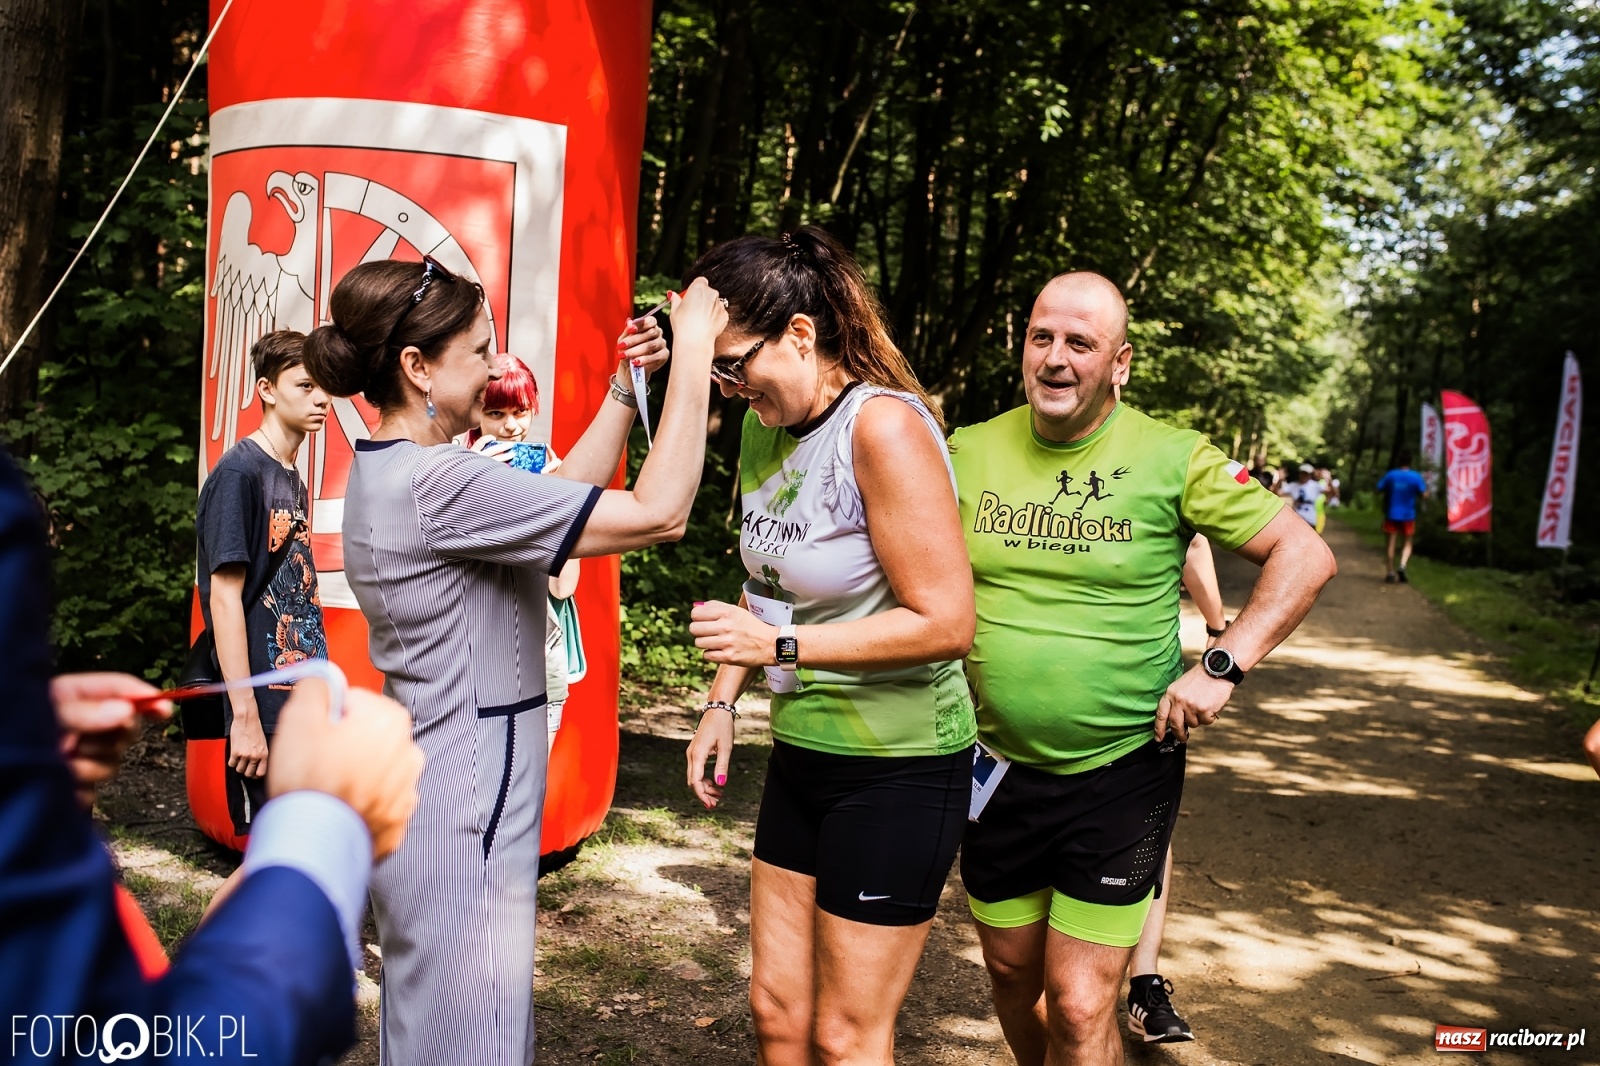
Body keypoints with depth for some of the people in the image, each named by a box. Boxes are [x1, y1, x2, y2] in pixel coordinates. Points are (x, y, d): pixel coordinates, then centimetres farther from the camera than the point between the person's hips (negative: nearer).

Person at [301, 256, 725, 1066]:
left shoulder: (385, 473, 8)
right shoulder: (438, 483, -23)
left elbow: (562, 494, 14)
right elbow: (659, 514, -24)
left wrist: (626, 387, 9)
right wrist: (694, 352, -17)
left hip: (424, 807, 10)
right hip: (461, 826, -10)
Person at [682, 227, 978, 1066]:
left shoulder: (883, 427, -21)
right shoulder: (763, 428, 3)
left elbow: (944, 622, -24)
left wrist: (780, 646, -24)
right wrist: (724, 700, 9)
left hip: (898, 766, -7)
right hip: (801, 751, 8)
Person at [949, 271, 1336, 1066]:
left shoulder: (1170, 460, -9)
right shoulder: (969, 453, -1)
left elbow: (1305, 555, -7)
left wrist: (1221, 668, -17)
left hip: (1122, 772, -3)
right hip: (999, 768, 3)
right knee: (1013, 975, 19)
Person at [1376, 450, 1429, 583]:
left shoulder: (1390, 475, -6)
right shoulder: (1416, 477, -8)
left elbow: (1379, 490, -3)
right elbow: (1424, 495, -8)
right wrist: (1425, 483, 10)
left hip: (1391, 514, 0)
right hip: (1408, 516, 0)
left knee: (1390, 543, 7)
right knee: (1408, 543, 13)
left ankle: (1391, 573, 5)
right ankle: (1402, 566, -10)